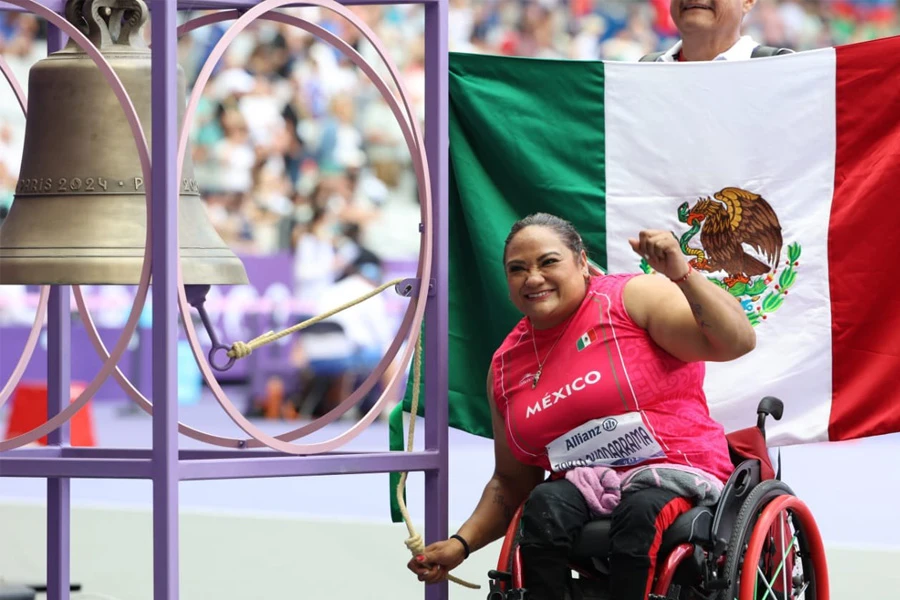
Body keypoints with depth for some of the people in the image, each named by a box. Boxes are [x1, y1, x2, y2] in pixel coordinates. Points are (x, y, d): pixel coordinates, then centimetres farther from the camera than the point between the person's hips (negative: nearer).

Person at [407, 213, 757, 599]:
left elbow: (737, 342, -12)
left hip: (678, 479, -4)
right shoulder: (507, 364, 13)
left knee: (641, 509, -36)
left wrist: (682, 275, -26)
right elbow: (511, 481, 22)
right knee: (546, 504, -29)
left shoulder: (632, 298, -2)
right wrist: (461, 544, 7)